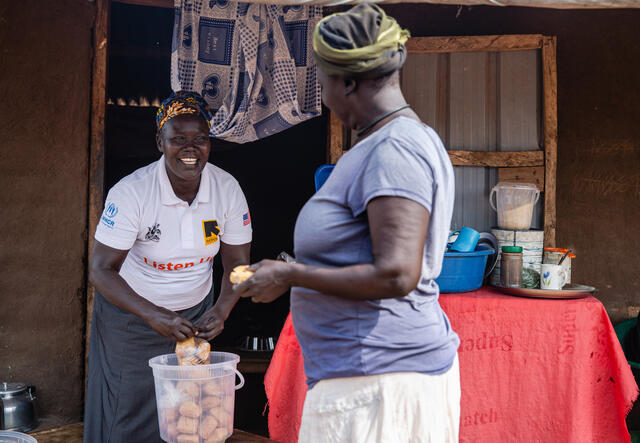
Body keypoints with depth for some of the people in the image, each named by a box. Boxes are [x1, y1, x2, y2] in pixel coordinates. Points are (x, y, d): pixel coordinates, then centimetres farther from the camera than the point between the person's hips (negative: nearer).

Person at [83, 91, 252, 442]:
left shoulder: (228, 189, -13)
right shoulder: (131, 193, -23)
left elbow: (237, 263, -6)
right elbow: (101, 270, -21)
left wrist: (221, 311, -24)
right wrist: (153, 315, -34)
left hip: (195, 314, 3)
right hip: (130, 314, -3)